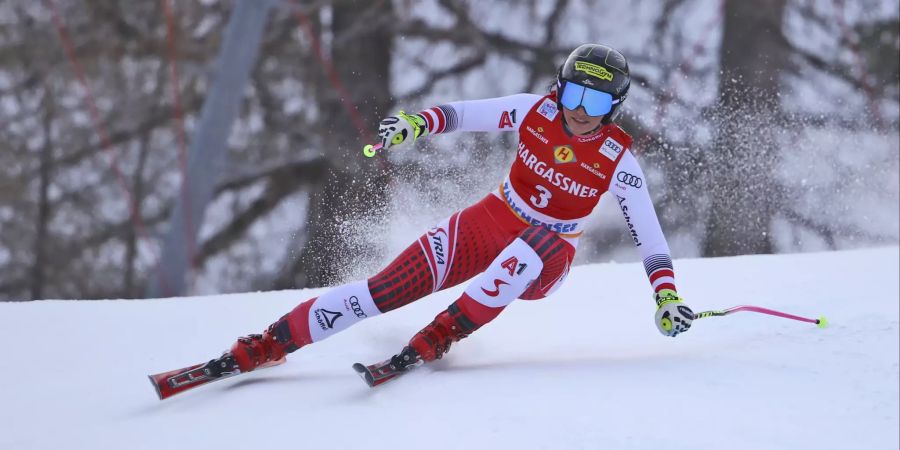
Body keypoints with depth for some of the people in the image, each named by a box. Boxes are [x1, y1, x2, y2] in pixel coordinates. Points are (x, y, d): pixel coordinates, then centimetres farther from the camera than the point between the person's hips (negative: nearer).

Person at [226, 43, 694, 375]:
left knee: (537, 245, -42)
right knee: (386, 289, -14)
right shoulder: (536, 111, -10)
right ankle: (265, 345, -10)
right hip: (488, 225, 2)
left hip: (545, 262, -2)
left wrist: (667, 294, -27)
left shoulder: (618, 160, -15)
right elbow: (463, 114, -4)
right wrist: (416, 123, -24)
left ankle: (441, 335, -34)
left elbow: (649, 234, -14)